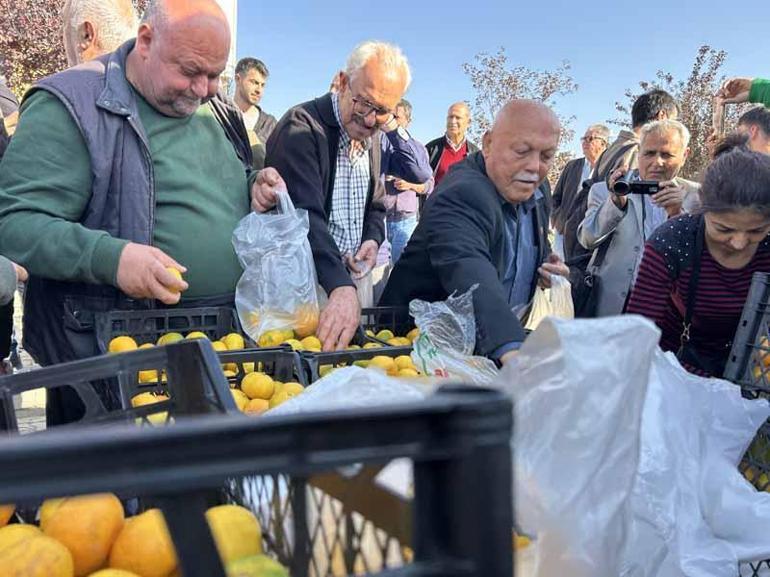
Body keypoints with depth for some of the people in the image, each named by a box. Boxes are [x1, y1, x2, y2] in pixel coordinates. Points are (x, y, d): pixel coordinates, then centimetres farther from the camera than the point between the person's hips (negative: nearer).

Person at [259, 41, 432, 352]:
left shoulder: (376, 137, 8)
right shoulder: (302, 127, -16)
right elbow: (305, 216, -27)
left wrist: (373, 240, -5)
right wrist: (341, 287, -39)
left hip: (356, 274, 7)